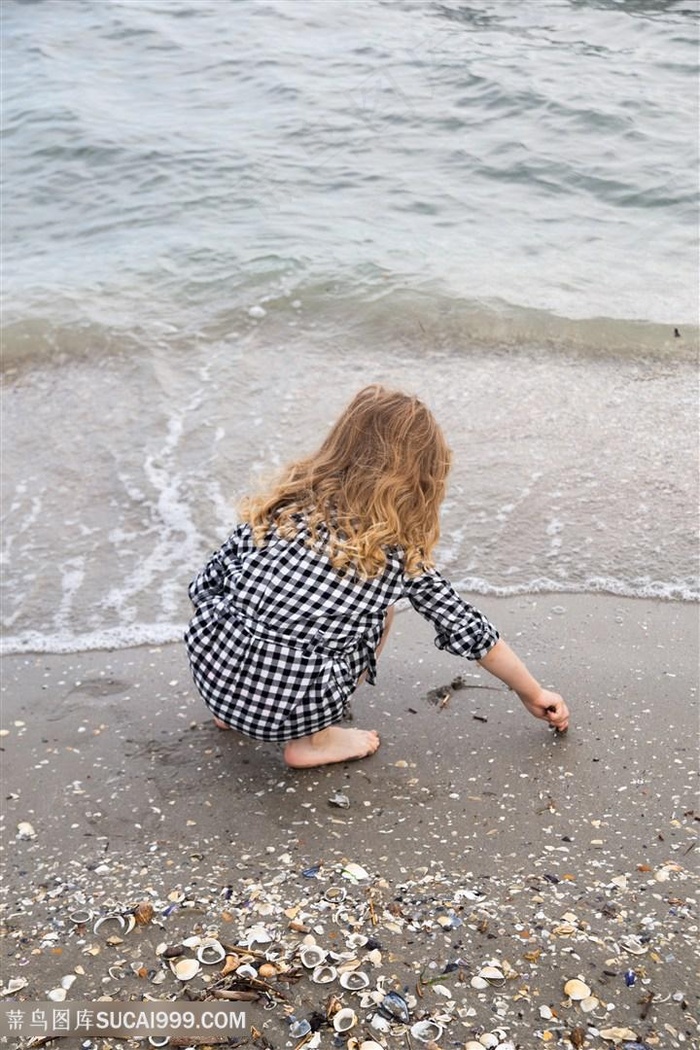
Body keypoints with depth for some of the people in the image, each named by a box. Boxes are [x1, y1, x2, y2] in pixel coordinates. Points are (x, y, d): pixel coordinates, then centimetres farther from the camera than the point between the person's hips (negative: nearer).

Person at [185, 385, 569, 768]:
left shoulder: (285, 504, 4)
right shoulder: (401, 551, 0)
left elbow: (204, 585, 8)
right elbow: (467, 629, 11)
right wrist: (533, 694, 25)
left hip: (212, 669, 3)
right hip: (290, 711, -3)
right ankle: (314, 739, 11)